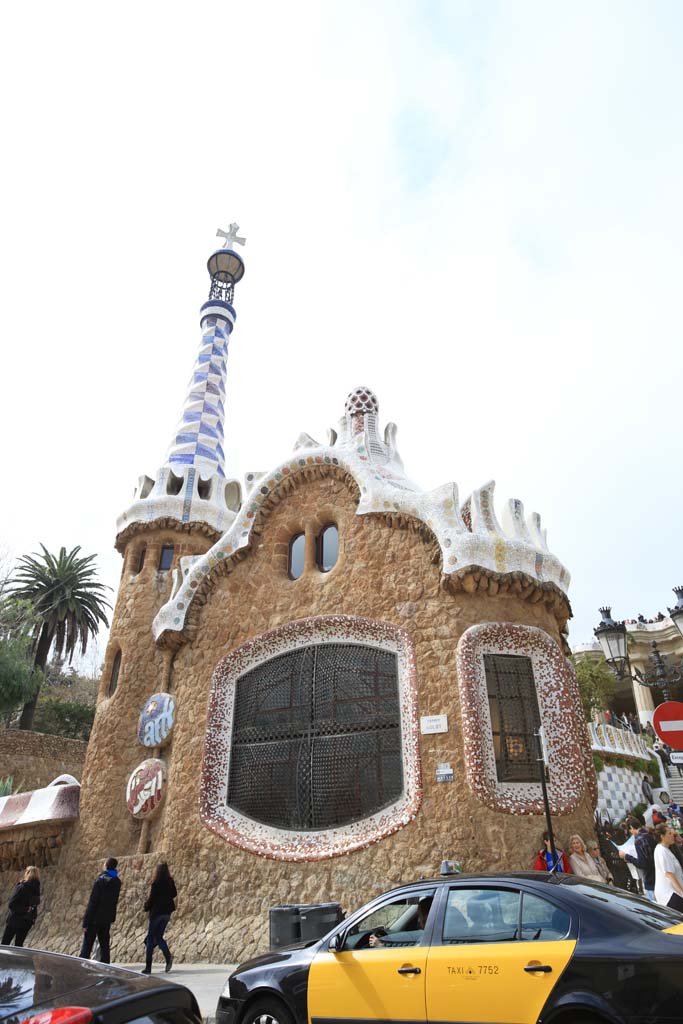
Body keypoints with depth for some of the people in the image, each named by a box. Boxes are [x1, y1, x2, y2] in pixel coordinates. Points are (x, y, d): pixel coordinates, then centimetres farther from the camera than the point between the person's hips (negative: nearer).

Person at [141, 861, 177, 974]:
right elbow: (174, 894, 11)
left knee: (150, 939, 8)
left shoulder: (156, 884, -18)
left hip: (157, 912, -5)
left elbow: (151, 898, -15)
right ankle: (168, 955, -6)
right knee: (159, 936, 16)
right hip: (167, 912, 5)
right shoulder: (170, 882, 0)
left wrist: (146, 905, 5)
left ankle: (148, 967, 9)